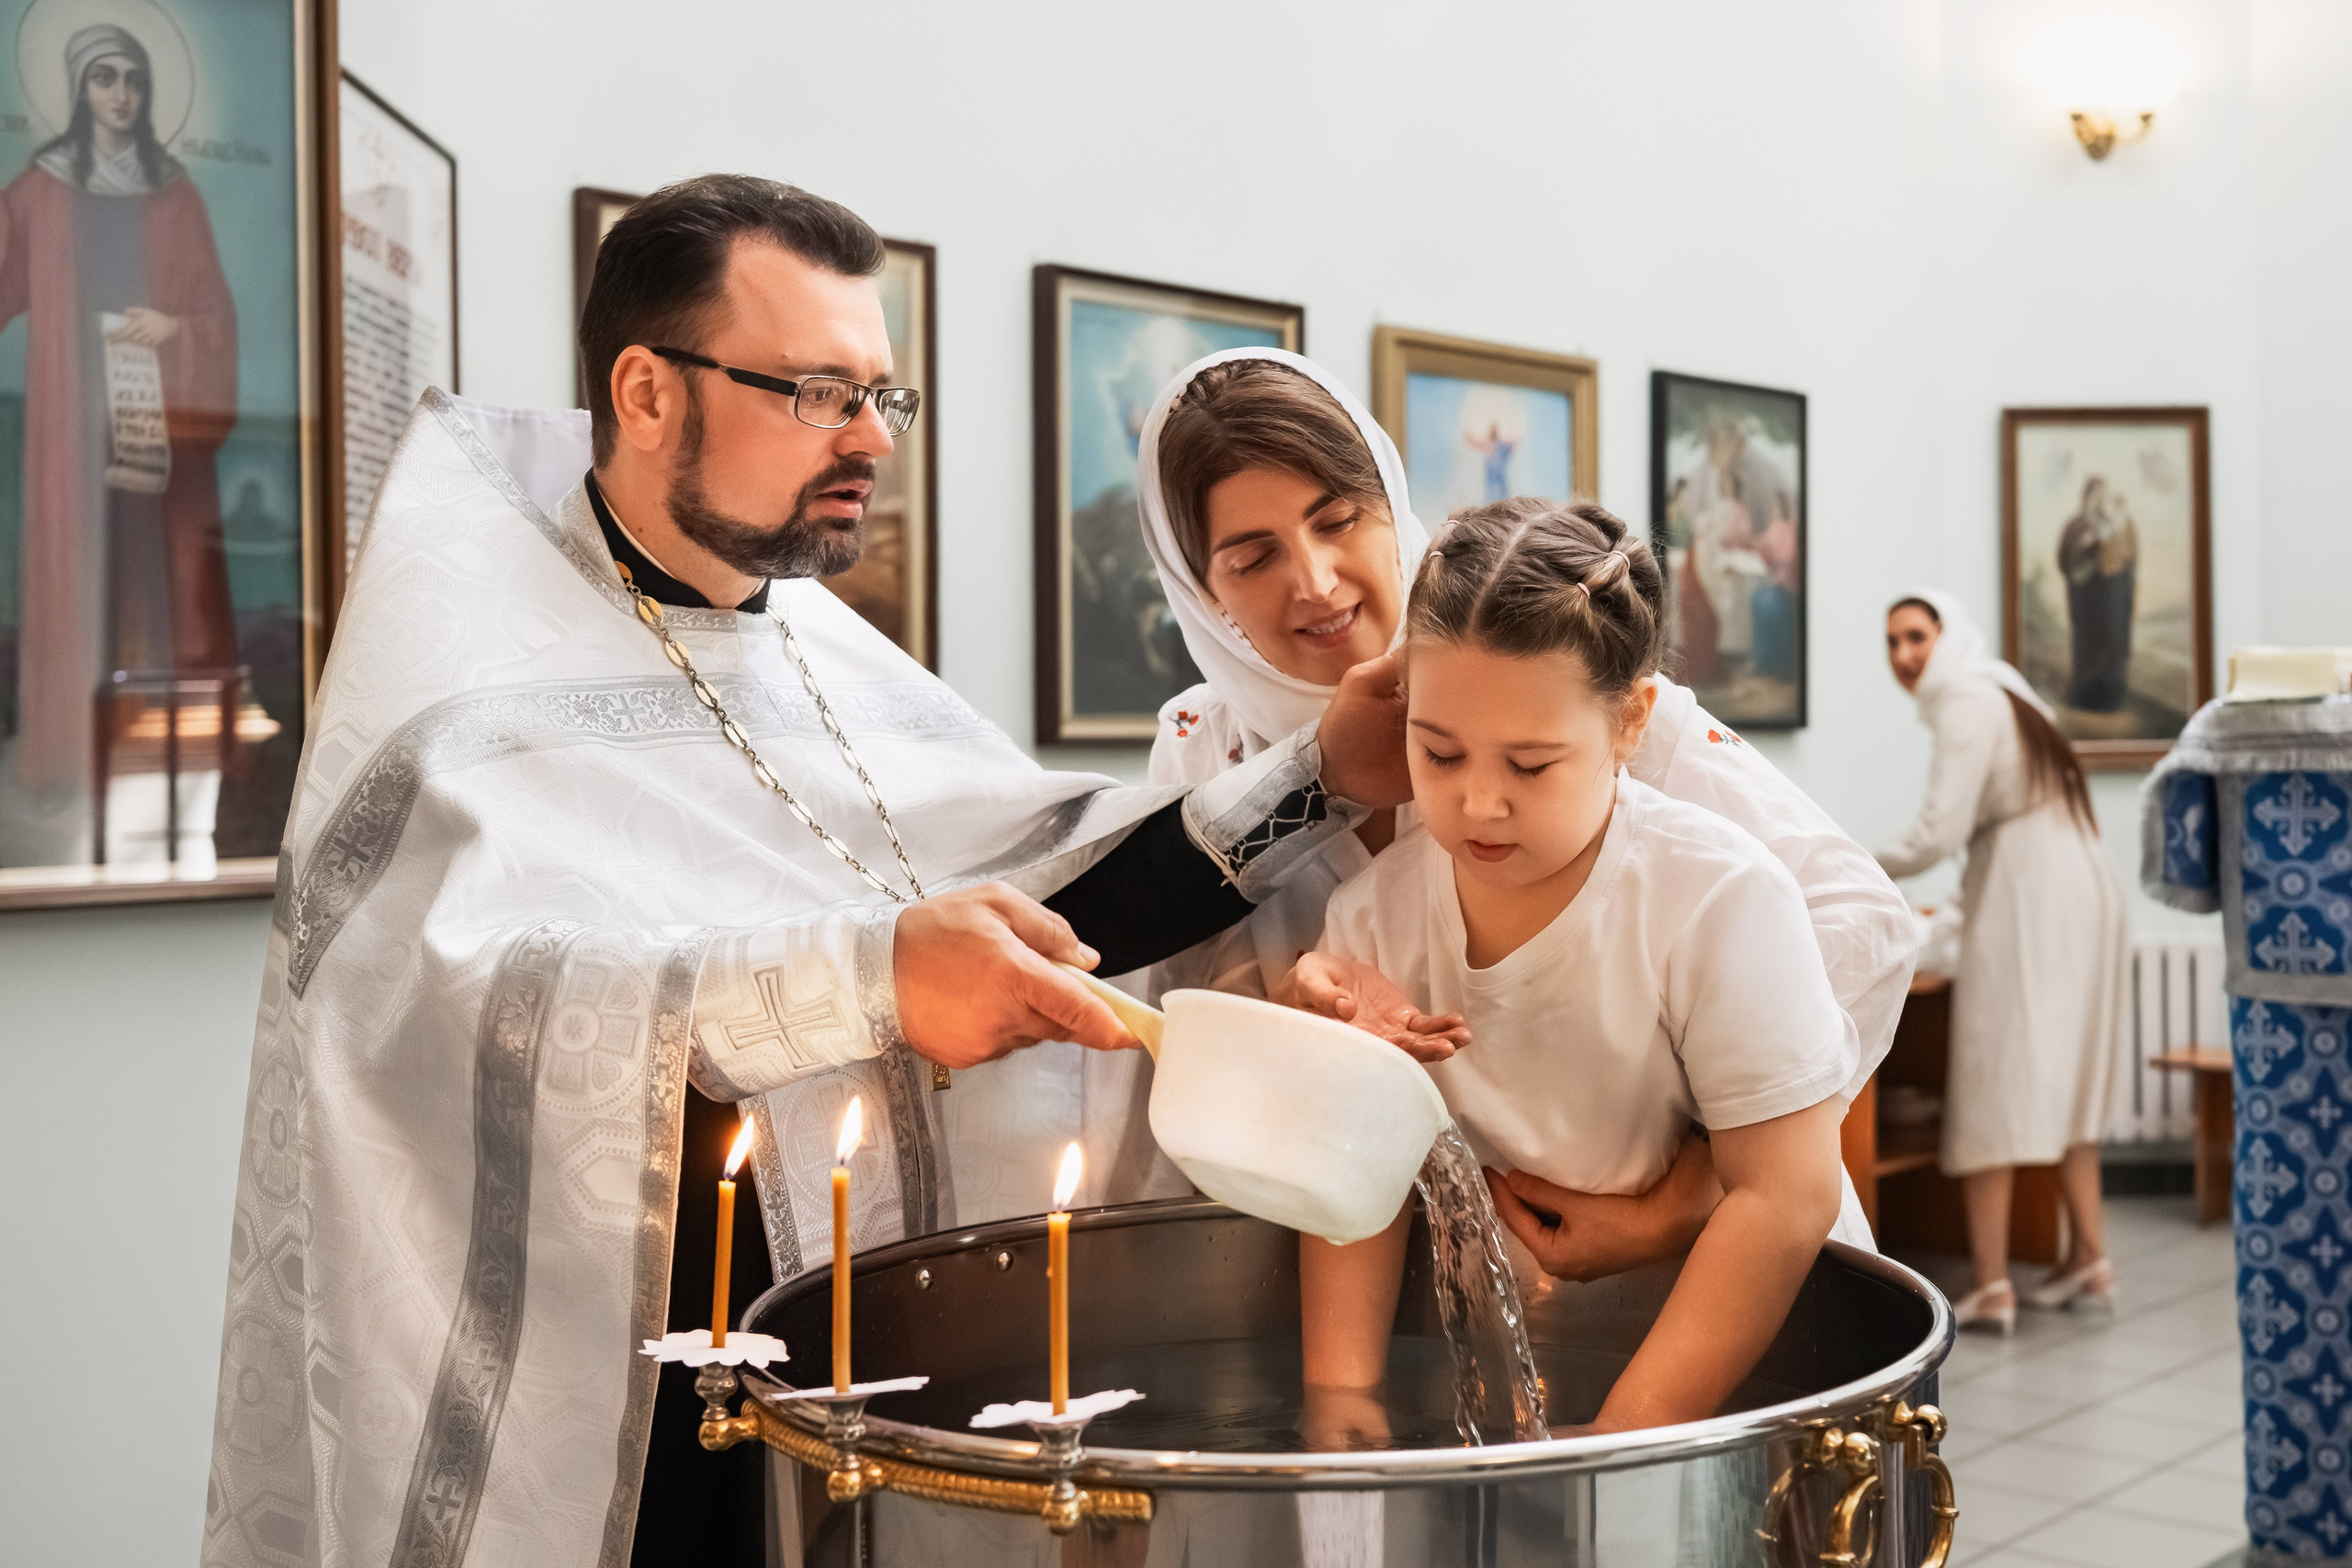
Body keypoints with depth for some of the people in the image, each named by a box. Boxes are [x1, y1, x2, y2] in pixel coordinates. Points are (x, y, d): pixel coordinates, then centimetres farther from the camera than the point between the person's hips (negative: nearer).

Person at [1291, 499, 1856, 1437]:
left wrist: (1624, 1440, -24)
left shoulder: (1724, 901, -20)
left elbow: (1786, 1198, -21)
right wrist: (1338, 1393, -19)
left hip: (1758, 1332, -2)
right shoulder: (1376, 912, -7)